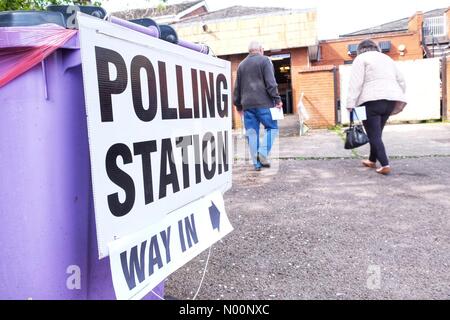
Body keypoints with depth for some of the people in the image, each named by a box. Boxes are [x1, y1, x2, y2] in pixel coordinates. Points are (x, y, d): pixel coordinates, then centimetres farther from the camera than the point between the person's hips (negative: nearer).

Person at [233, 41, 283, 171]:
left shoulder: (241, 64, 18)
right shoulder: (264, 60, 2)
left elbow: (237, 87, 20)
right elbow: (271, 83, -8)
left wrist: (238, 105, 24)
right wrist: (277, 99, -5)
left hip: (247, 104, 5)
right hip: (263, 103, -5)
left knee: (252, 132, 5)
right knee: (272, 127, 6)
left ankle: (257, 163, 5)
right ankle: (263, 153, -12)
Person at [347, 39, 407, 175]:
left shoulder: (361, 58, 5)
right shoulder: (387, 58, 25)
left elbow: (355, 83, -8)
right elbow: (401, 81, 21)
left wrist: (351, 104, -10)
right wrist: (400, 100, 22)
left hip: (372, 100, -6)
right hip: (390, 99, 7)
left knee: (374, 134, -2)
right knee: (377, 132, 19)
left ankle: (385, 165, -11)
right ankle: (372, 160, 30)